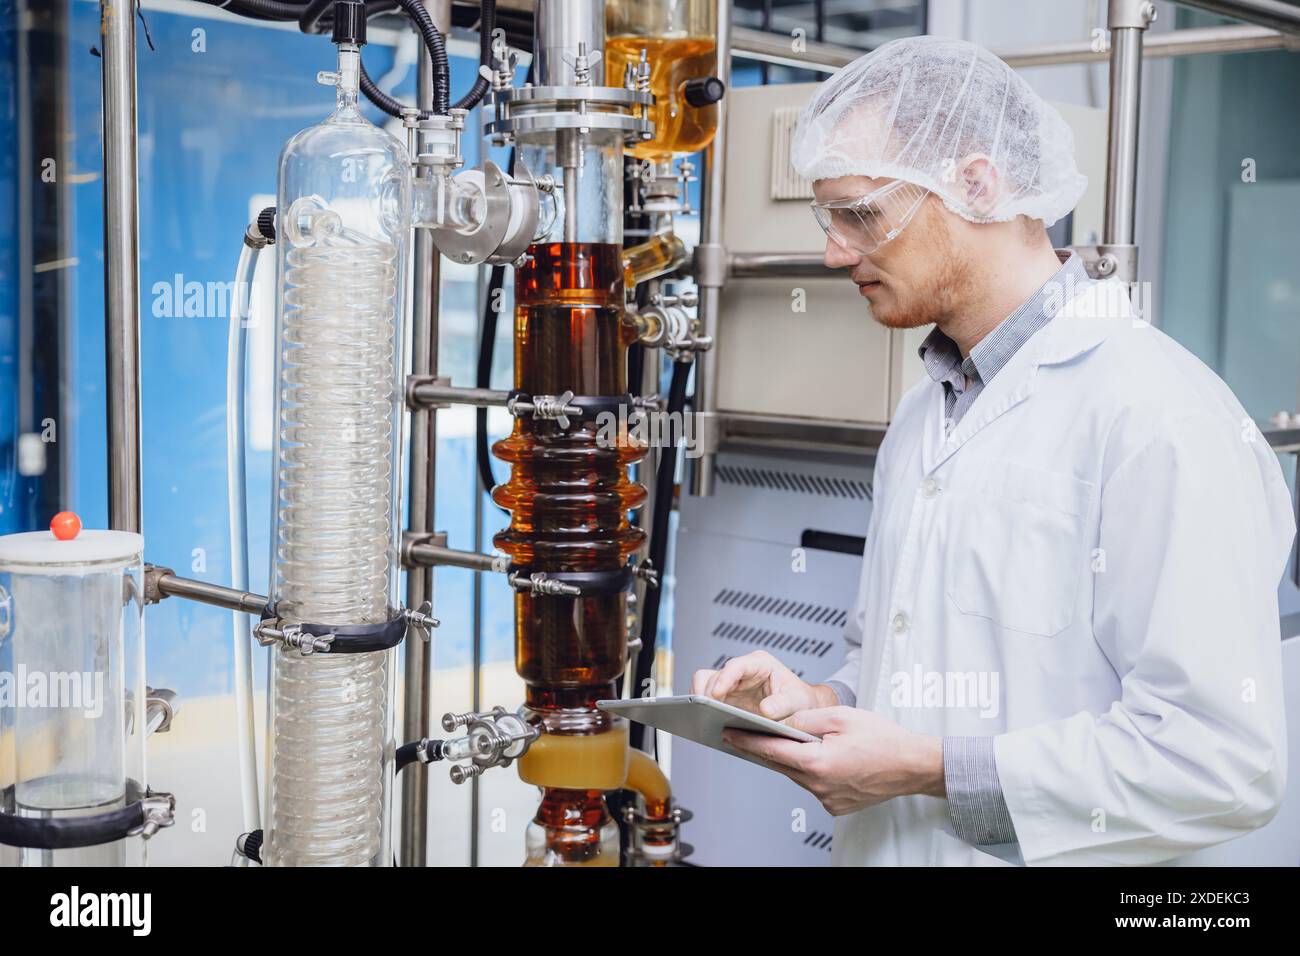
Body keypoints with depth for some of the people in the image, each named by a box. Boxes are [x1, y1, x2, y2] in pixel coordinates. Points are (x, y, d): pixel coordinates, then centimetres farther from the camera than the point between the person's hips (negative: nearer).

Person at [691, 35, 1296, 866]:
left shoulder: (1156, 412, -18)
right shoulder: (924, 415, 10)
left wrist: (934, 770, -22)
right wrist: (820, 702, -1)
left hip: (1034, 849, -7)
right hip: (883, 844, 7)